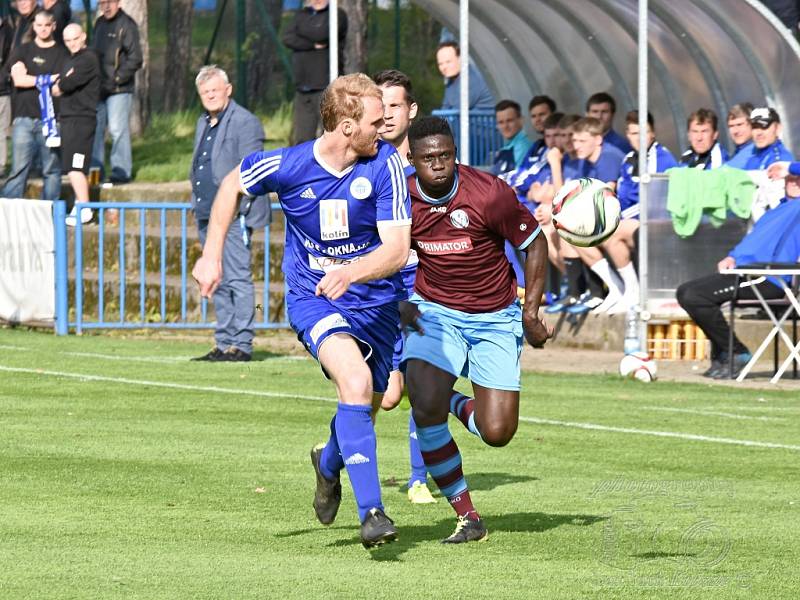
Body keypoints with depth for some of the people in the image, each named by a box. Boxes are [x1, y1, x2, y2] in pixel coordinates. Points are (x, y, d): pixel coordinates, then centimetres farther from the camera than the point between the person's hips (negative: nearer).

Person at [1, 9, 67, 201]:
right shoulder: (22, 52, 12)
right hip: (24, 118, 0)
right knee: (19, 169, -4)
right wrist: (51, 79, -7)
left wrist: (37, 81, -7)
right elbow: (19, 79, -3)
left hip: (50, 119, 0)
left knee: (52, 170, 0)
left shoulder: (62, 54, 10)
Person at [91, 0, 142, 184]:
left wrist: (116, 79, -15)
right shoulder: (100, 24, 15)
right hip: (99, 87, 7)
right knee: (95, 129, 9)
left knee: (117, 129, -8)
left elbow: (135, 59, -12)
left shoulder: (126, 25, -8)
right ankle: (95, 168, 17)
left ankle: (121, 171, -3)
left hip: (119, 89, -7)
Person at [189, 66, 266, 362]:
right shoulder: (203, 124, 20)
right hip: (207, 214, 9)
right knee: (218, 283, 11)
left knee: (238, 279, -9)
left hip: (233, 214, -9)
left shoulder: (245, 122, -7)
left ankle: (241, 344, -9)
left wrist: (239, 207, -17)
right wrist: (197, 205, 18)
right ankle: (224, 344, 15)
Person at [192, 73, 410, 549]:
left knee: (365, 409, 17)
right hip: (313, 298, -3)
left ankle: (330, 462, 54)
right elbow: (233, 184, 5)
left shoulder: (385, 163, -17)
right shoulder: (287, 166, -18)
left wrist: (350, 272, -39)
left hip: (375, 299, 3)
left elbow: (397, 250, -21)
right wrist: (212, 254, 4)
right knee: (356, 382, -29)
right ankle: (371, 511, -29)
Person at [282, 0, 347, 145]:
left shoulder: (338, 15, 3)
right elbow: (287, 38, 3)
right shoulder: (301, 15, 19)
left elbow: (320, 34, -14)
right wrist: (313, 45, -9)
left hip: (326, 86, -5)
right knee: (301, 139, 3)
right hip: (303, 88, 5)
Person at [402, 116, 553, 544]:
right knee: (425, 408, -24)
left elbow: (534, 243, -4)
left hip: (495, 320, -1)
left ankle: (457, 405, 29)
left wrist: (531, 312, -7)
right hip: (435, 313, 1)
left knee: (497, 433, -9)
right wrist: (401, 303, -4)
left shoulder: (490, 193, -18)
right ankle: (467, 517, -8)